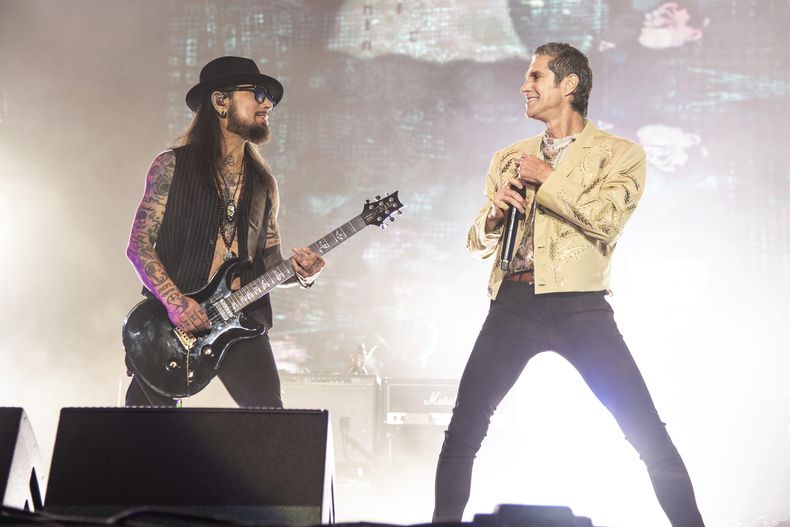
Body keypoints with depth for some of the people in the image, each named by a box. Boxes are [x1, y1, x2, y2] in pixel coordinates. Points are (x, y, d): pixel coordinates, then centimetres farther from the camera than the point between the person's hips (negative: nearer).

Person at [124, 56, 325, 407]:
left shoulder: (264, 184, 15)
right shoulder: (172, 166, 2)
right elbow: (139, 245, -3)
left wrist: (300, 273, -4)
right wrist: (175, 302, -17)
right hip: (170, 324, -3)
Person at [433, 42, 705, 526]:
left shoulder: (620, 154, 6)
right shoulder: (509, 158, 19)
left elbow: (607, 219, -12)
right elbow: (480, 243, 19)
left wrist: (546, 177, -5)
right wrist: (494, 213, -2)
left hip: (578, 305, -4)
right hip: (513, 304, 4)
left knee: (649, 434, -8)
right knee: (463, 432, 2)